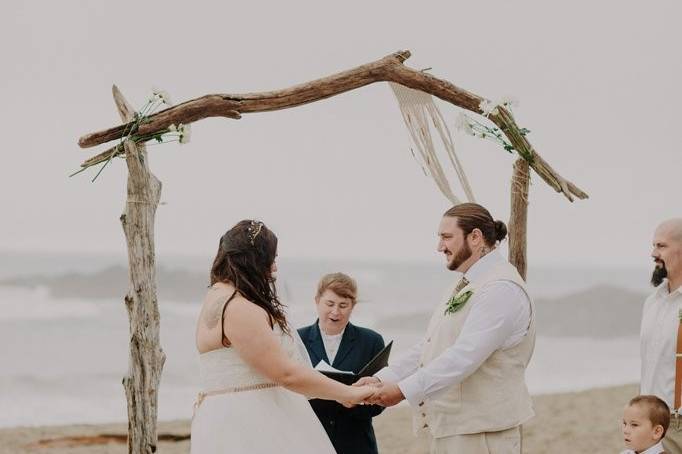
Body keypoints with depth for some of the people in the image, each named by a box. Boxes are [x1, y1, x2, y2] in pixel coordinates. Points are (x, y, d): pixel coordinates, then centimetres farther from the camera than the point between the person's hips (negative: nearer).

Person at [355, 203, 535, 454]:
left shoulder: (501, 289, -15)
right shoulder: (466, 287, 19)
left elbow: (464, 355, -24)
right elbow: (427, 348, 14)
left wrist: (404, 390, -26)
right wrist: (382, 379, 1)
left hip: (481, 433, -10)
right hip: (450, 428, 10)